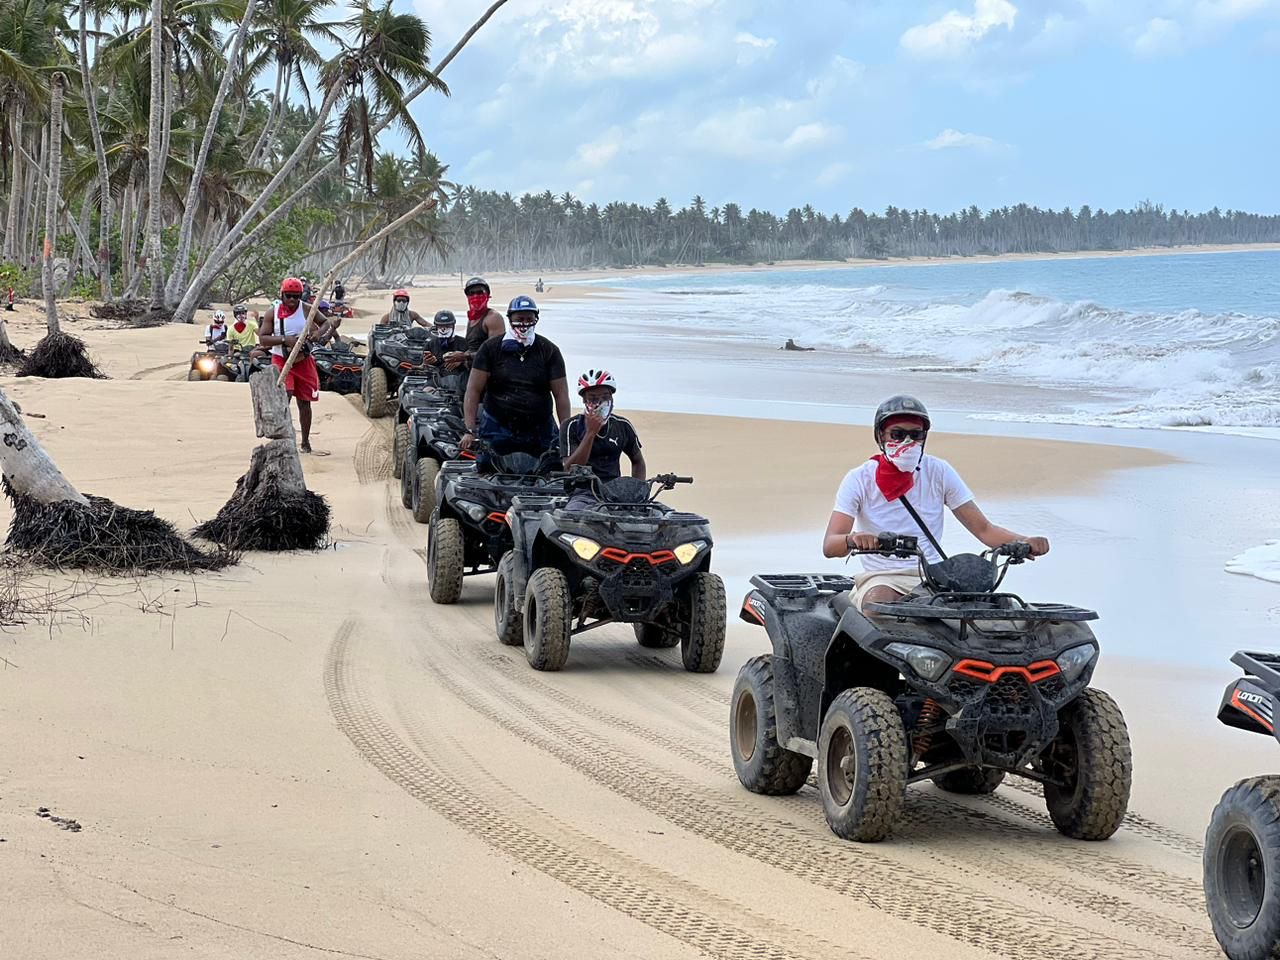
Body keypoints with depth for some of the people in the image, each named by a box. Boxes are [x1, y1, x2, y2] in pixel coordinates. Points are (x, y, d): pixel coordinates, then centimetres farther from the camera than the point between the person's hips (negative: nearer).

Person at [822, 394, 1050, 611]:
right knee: (881, 604, -38)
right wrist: (852, 539, -38)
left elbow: (983, 528, 5)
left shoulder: (939, 472, 5)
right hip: (881, 578, -3)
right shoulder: (859, 479, -1)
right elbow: (829, 546, -12)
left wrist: (1024, 542, -16)